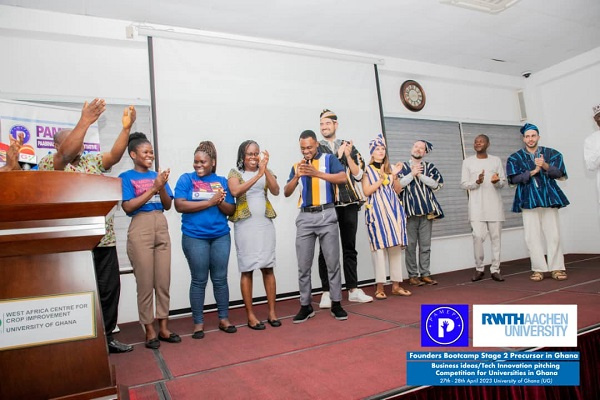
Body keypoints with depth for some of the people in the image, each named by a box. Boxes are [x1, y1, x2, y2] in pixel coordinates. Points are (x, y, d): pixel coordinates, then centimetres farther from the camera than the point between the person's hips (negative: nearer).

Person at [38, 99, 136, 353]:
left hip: (104, 239, 5)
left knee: (110, 289, 10)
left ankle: (106, 337, 24)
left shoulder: (92, 161, 15)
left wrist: (126, 128, -15)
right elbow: (65, 153, -20)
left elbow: (114, 155, -1)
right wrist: (85, 122, -32)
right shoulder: (49, 164, 0)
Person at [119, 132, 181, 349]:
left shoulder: (157, 175, 11)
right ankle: (149, 330, 14)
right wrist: (153, 188, -13)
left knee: (163, 282, 7)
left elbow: (168, 205, 9)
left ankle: (163, 327, 18)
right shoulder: (126, 177, 0)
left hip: (161, 227, 4)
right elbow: (128, 207, -11)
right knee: (145, 283, 1)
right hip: (140, 229, -4)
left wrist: (162, 187, -9)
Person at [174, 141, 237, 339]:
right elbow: (180, 205, -12)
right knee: (199, 280, 4)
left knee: (220, 279, 8)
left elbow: (231, 210, 7)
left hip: (221, 237, 2)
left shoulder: (222, 181, 9)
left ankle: (223, 319, 21)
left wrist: (220, 202, -14)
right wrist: (210, 202, -12)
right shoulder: (186, 179, 2)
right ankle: (198, 322, 17)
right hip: (195, 238, -2)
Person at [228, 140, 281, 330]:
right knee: (247, 270, 1)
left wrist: (266, 170, -17)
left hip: (265, 223, 3)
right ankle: (250, 315, 10)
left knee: (268, 268, 5)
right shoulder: (235, 173, 3)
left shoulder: (266, 171, 10)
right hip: (245, 225, -2)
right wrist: (257, 175, -25)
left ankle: (272, 312, 14)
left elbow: (276, 191, -7)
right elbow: (235, 191, -18)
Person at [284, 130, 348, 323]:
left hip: (326, 215, -3)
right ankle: (305, 306, 15)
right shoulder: (296, 166, 15)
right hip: (305, 217, 3)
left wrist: (317, 173, -23)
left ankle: (336, 304, 15)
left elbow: (342, 178, -12)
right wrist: (296, 176, -9)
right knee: (303, 265, 5)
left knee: (332, 262, 3)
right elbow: (286, 193, 9)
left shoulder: (329, 159, 5)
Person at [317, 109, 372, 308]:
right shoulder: (316, 148, 7)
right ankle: (327, 292, 9)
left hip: (349, 203, 3)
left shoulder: (349, 145, 14)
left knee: (349, 247, 9)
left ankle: (353, 289, 17)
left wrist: (348, 155, -4)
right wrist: (338, 155, -5)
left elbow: (358, 174, 7)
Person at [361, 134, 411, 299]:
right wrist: (381, 179, -11)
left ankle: (396, 285, 11)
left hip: (393, 209, 5)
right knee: (379, 246, -7)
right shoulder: (367, 169, 3)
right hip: (377, 210, -5)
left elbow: (398, 190, 14)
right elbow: (366, 191, -7)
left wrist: (394, 176, -1)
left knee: (396, 246, 3)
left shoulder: (389, 168, 17)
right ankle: (379, 287, -1)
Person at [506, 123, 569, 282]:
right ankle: (539, 269, 7)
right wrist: (533, 171, -15)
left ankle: (557, 268, 10)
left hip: (549, 198, 1)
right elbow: (514, 179, -3)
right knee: (532, 237, -1)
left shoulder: (552, 154, 11)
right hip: (529, 200, 0)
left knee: (553, 235, 1)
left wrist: (545, 166, -20)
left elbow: (559, 173, -1)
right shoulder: (515, 158, 8)